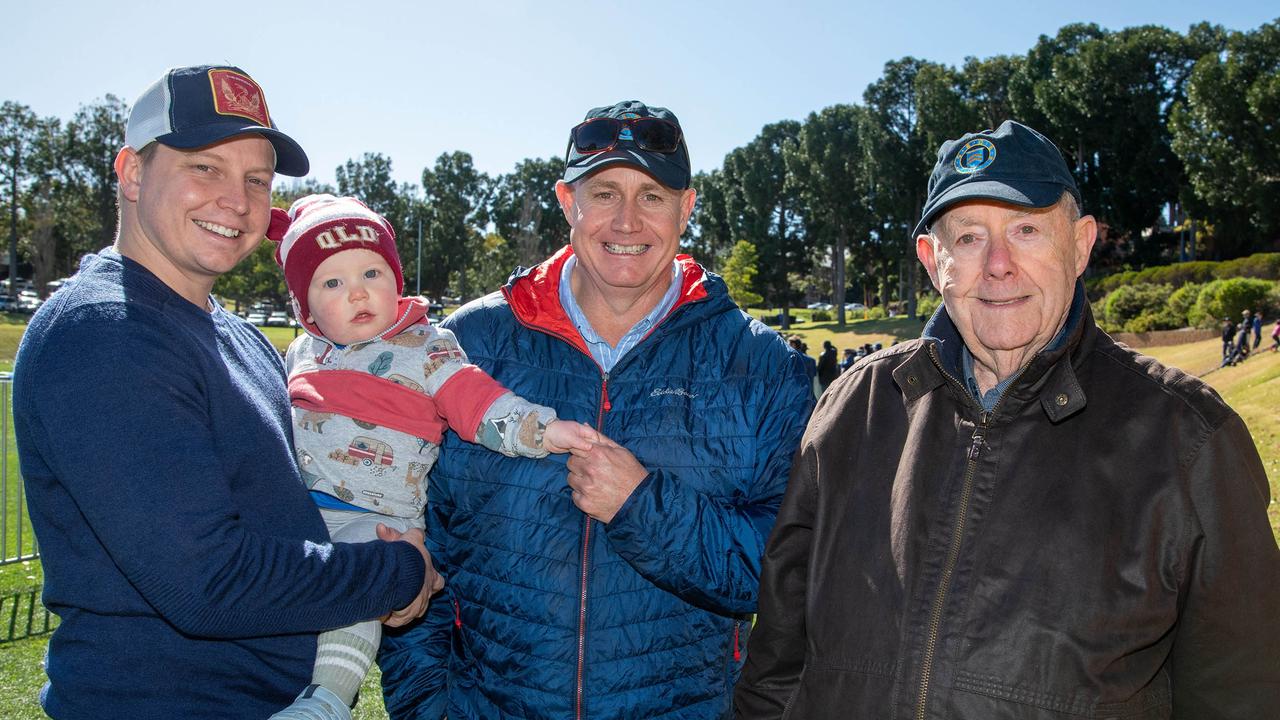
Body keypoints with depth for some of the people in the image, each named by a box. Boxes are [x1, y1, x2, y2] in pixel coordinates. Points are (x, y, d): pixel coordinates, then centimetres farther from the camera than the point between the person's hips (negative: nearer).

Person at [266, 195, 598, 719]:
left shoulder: (425, 349, -3)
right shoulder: (303, 352, 16)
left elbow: (478, 401, -11)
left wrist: (540, 429, -25)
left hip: (374, 519, -7)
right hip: (294, 508, 7)